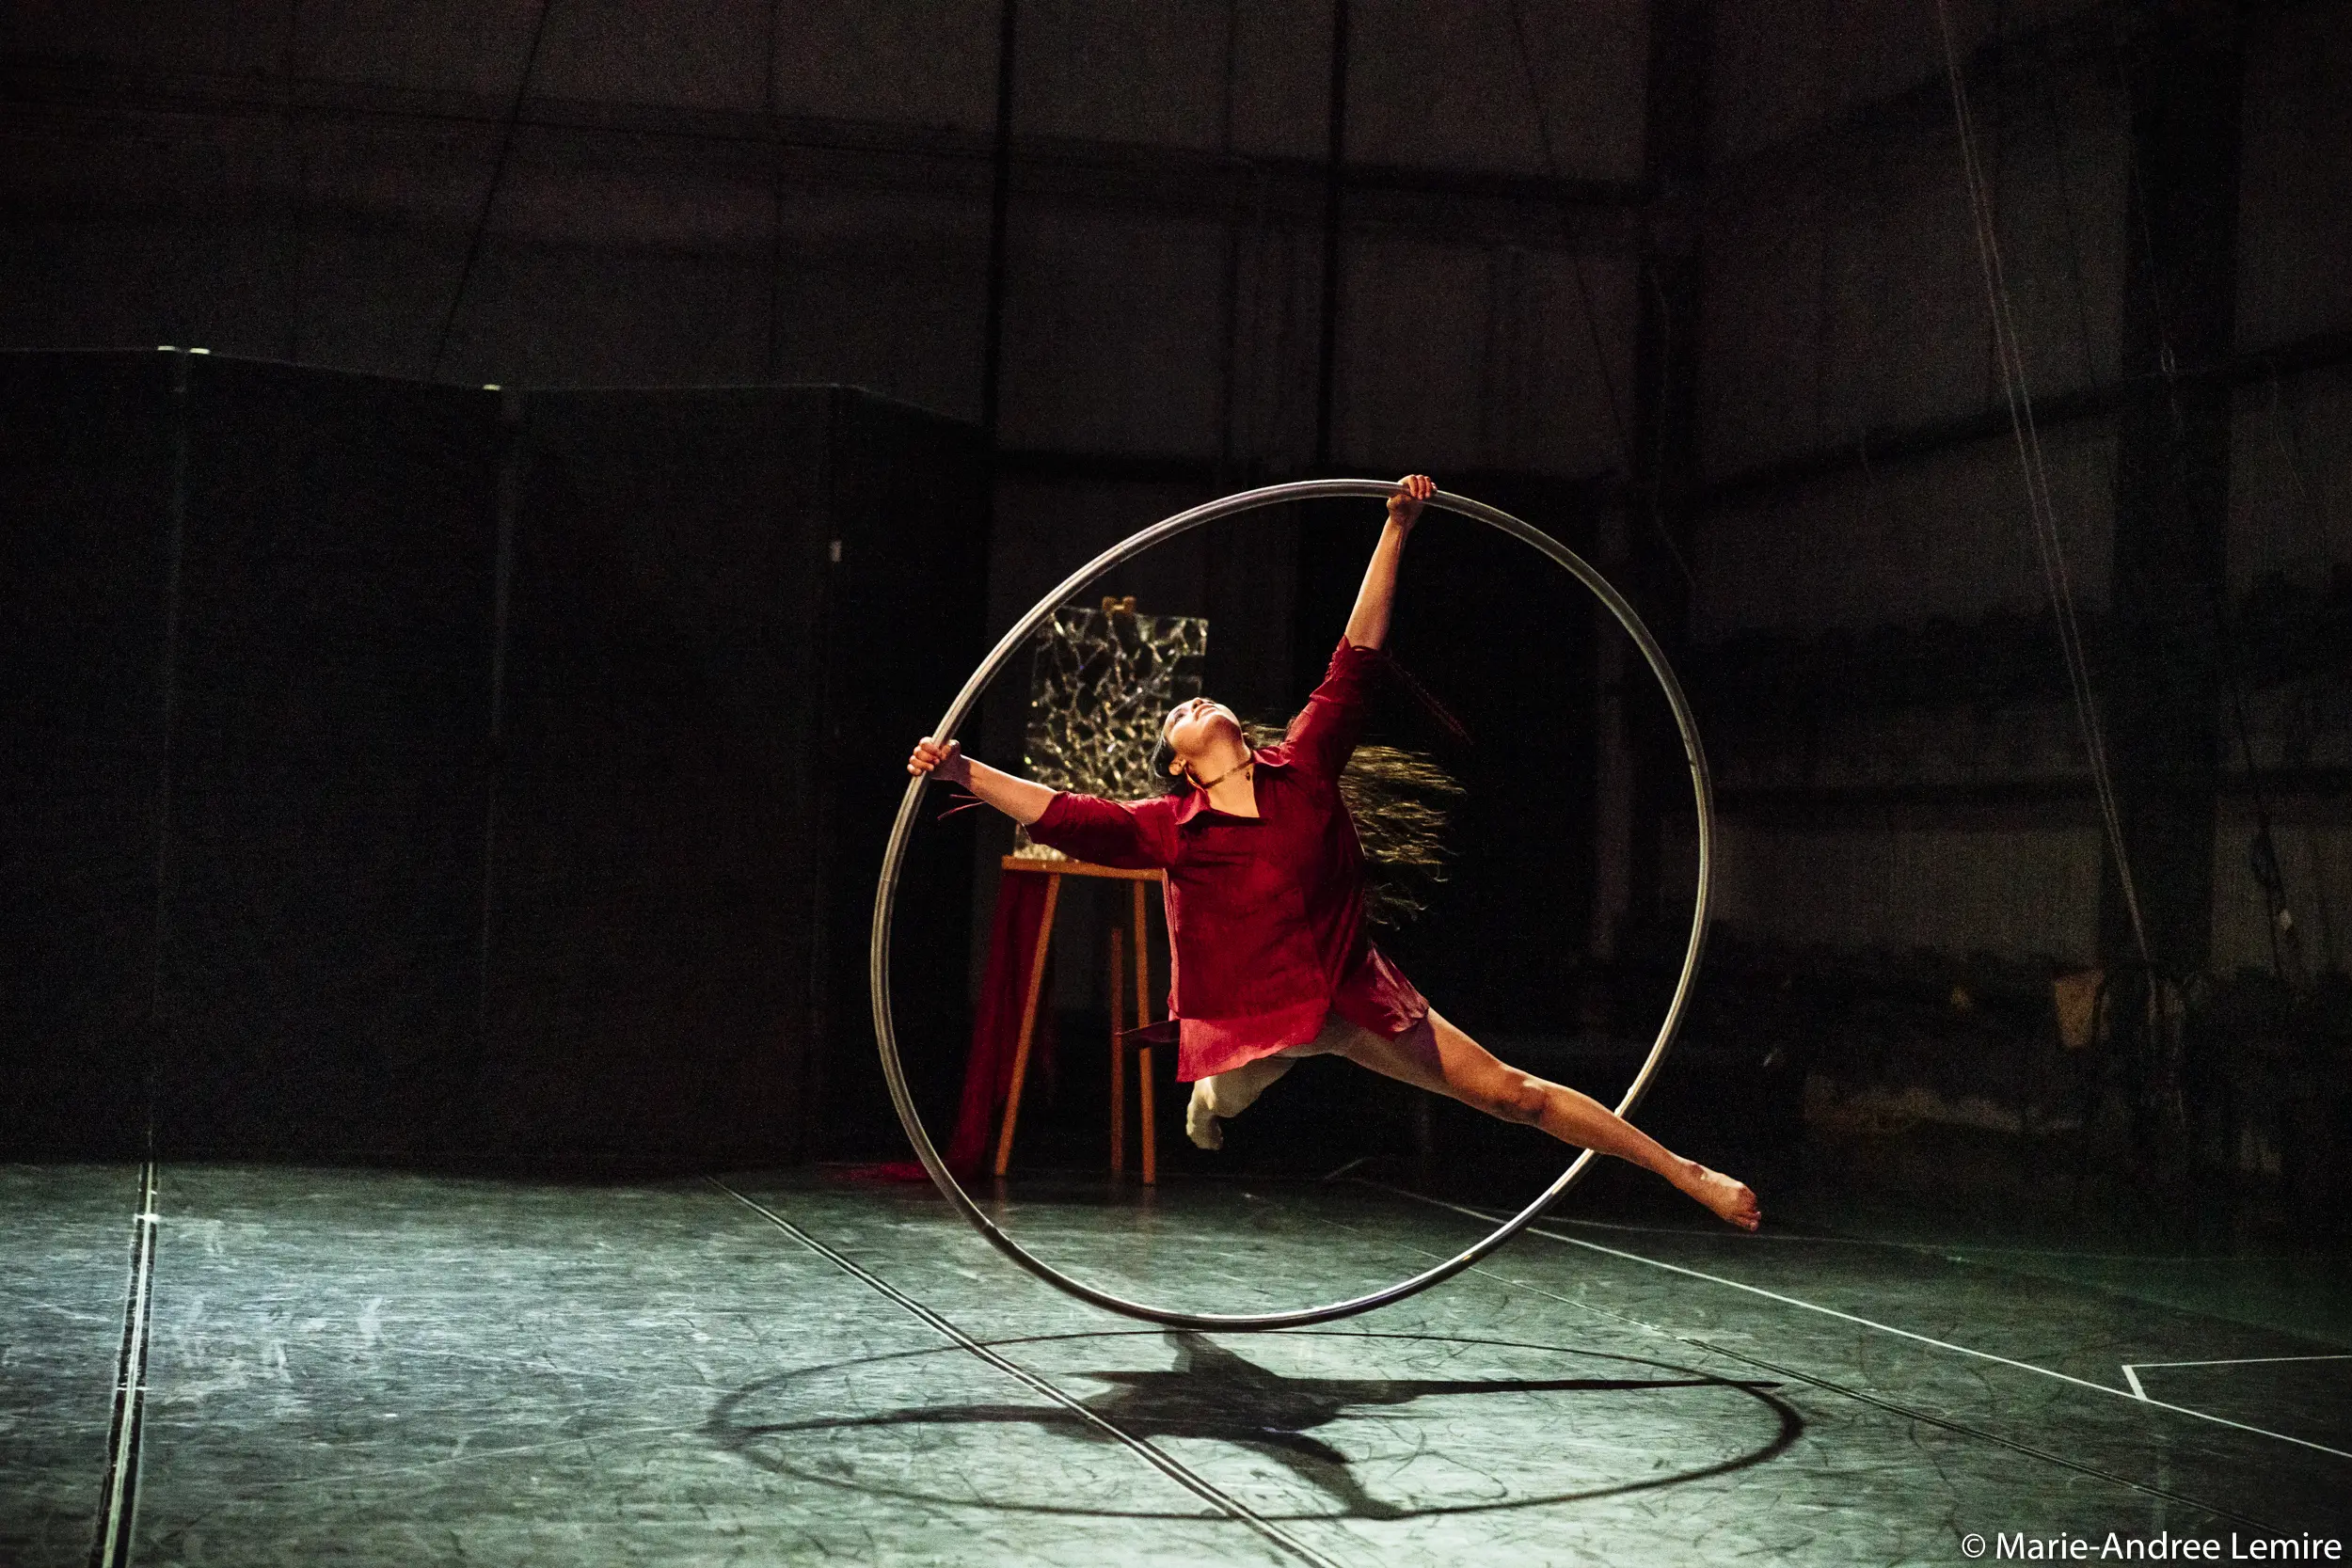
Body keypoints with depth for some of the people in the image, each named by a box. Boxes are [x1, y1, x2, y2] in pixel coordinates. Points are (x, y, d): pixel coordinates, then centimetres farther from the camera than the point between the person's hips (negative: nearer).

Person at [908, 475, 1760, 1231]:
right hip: (1249, 1019, 0)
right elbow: (1065, 816, -15)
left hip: (1357, 996, 1)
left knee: (1510, 1091, 1)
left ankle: (1683, 1172, 4)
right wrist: (962, 771, -25)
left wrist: (1395, 532, 0)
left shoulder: (1301, 770, -2)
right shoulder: (1171, 828, -6)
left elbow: (1356, 659, -1)